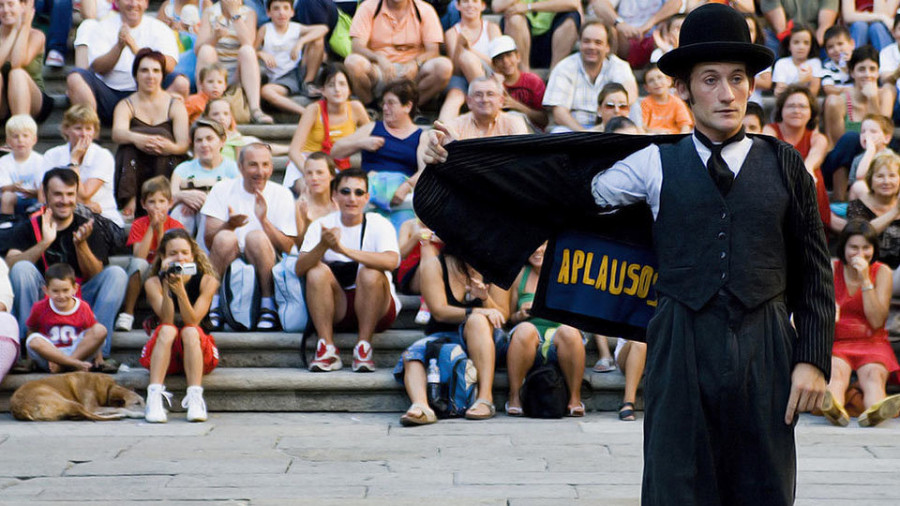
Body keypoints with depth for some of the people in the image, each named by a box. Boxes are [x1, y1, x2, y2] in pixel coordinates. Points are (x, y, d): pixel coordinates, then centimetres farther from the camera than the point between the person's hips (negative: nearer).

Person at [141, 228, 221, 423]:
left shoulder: (207, 281, -6)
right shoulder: (153, 283, -5)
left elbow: (193, 321, -17)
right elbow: (167, 320, -18)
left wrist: (180, 290, -31)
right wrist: (166, 286, -29)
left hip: (200, 355, 0)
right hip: (164, 355, 0)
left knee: (190, 331, -31)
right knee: (167, 330, -30)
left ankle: (195, 398, -42)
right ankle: (154, 397, -44)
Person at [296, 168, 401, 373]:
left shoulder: (379, 225, -7)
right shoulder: (320, 226, 0)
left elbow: (391, 261, -29)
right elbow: (300, 269, -14)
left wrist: (344, 250, -38)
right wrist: (323, 246, -35)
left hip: (377, 309, -2)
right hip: (336, 309, 2)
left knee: (370, 273, -30)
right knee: (317, 271, -23)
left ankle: (363, 348, -23)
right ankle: (327, 350, -24)